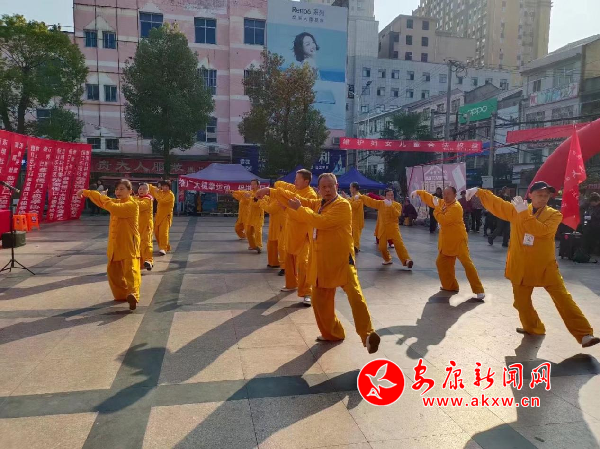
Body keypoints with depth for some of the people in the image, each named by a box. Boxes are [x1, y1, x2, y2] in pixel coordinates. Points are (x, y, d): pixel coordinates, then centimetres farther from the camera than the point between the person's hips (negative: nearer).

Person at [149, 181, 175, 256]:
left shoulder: (171, 195, -12)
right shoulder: (160, 192, 11)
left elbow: (162, 201, -24)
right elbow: (152, 188, 25)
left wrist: (157, 193, -15)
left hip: (166, 216, -8)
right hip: (158, 215, 8)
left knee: (163, 232, -18)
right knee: (156, 232, 10)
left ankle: (163, 249, -21)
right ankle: (166, 247, 24)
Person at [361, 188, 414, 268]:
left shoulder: (397, 205, 0)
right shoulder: (380, 203, 6)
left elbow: (397, 214, -16)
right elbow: (370, 201, 3)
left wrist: (391, 206, -24)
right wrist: (361, 196, -5)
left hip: (393, 228, -3)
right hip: (383, 228, 3)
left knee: (399, 244, -17)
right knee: (382, 246, 3)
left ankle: (406, 260, -19)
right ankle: (387, 259, 26)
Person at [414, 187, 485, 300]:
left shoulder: (456, 207, -20)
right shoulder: (443, 203, 7)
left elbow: (443, 220, -28)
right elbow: (431, 199, 16)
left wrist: (437, 208, -20)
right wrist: (418, 192, 6)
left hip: (458, 240, -9)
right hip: (446, 241, 9)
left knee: (467, 263, -14)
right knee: (441, 263, 15)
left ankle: (479, 291, -13)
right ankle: (450, 286, 29)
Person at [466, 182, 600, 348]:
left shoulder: (554, 215, -5)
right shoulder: (516, 210, 3)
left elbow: (541, 230, -23)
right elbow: (496, 203, 0)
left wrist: (525, 213, -25)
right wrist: (478, 191, -10)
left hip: (545, 266, -2)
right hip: (521, 266, 3)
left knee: (563, 298, -5)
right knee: (521, 301, 12)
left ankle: (584, 335, 1)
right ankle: (533, 328, 34)